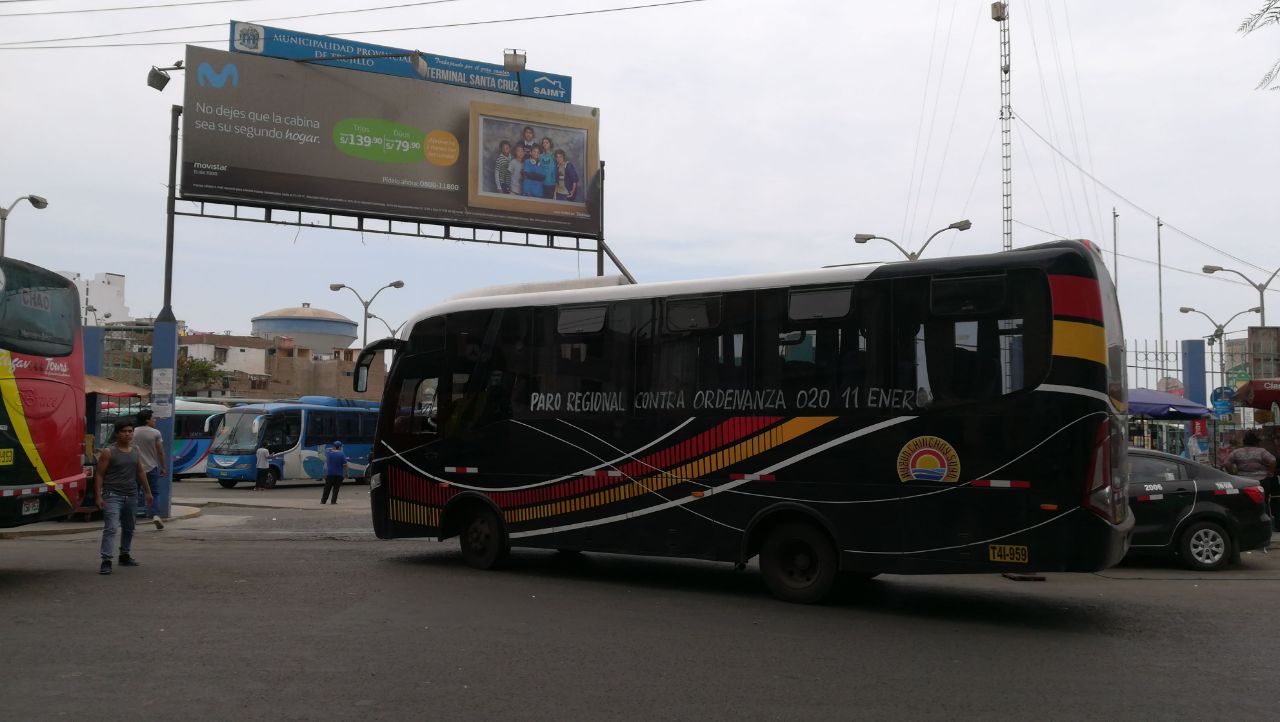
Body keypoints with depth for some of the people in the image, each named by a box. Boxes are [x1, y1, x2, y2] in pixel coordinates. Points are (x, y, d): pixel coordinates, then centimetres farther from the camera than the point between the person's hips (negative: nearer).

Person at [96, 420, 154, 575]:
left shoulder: (135, 450, 10)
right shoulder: (108, 452, -7)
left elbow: (140, 472, 18)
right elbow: (99, 474, -8)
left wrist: (148, 492, 19)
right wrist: (98, 496, -15)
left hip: (131, 495, 6)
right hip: (113, 495, -6)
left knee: (129, 528, 17)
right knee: (111, 528, -15)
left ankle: (125, 556, 31)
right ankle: (106, 561, -17)